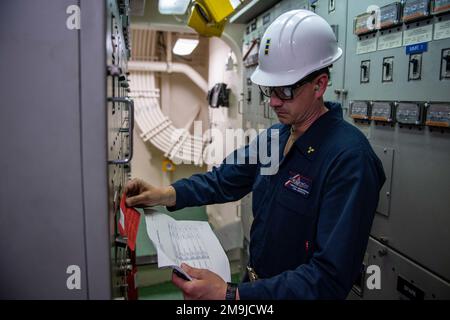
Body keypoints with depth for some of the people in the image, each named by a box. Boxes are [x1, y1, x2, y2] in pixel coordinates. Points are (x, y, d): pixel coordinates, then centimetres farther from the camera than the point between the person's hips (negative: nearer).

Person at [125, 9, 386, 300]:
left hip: (291, 291, -6)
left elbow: (330, 278, -31)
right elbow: (224, 180, 5)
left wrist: (231, 294, -36)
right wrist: (166, 194, -12)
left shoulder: (349, 158, -28)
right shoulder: (275, 136, -2)